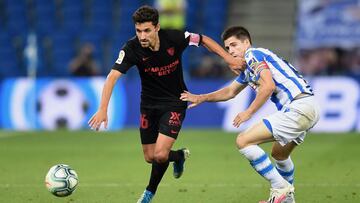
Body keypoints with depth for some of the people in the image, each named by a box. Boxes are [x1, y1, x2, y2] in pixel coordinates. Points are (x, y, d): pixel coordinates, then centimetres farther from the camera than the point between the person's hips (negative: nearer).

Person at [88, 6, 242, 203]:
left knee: (160, 154, -16)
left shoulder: (174, 38, -21)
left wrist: (227, 57, -10)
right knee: (150, 157, 9)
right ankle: (179, 155, 43)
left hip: (175, 102, -2)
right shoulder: (132, 49, -23)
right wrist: (103, 109, -43)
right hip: (149, 104, 2)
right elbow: (112, 77, -31)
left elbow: (203, 39, -2)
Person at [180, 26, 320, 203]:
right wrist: (200, 98, 39)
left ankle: (280, 188, -8)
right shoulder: (246, 68, 26)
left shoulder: (253, 54, -4)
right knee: (279, 154, 31)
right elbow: (230, 91, 42)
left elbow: (268, 86, -18)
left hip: (298, 107, -10)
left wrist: (249, 112, -11)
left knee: (243, 141, -10)